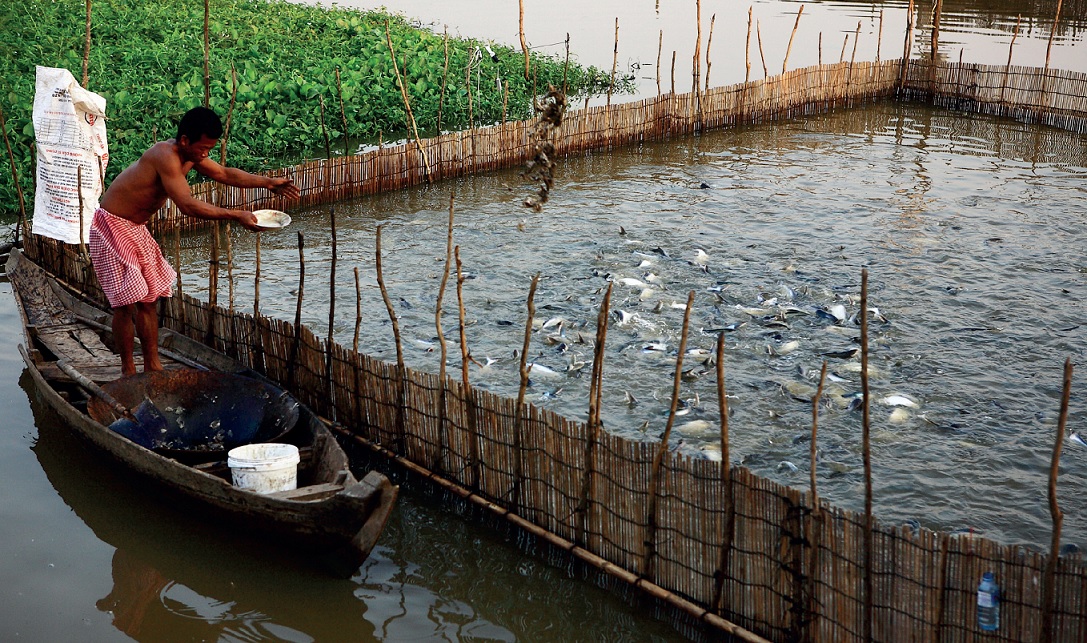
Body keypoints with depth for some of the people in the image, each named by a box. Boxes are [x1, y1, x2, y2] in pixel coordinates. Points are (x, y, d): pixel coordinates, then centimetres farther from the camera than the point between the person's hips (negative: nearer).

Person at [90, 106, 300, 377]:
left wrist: (268, 182, 7)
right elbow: (188, 206, -34)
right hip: (112, 226, -9)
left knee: (148, 300, 10)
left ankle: (153, 366, 17)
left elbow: (224, 173, 14)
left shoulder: (191, 155, 0)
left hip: (137, 229, 9)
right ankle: (128, 371, 5)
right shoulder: (166, 156, -28)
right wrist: (237, 216, -33)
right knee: (126, 303, -6)